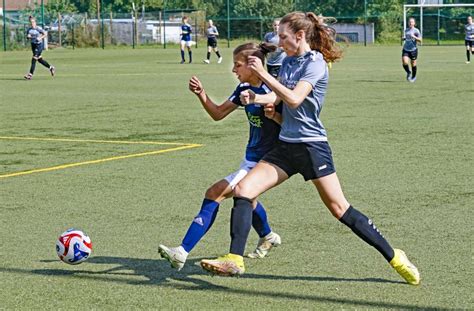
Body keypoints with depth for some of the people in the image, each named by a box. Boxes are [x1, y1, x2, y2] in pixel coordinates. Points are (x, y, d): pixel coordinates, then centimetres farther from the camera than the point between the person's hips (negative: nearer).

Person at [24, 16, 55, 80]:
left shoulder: (38, 28, -11)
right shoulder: (29, 29, 5)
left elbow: (45, 34, -5)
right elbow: (27, 36, 11)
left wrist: (40, 38, -19)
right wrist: (28, 36, -12)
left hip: (39, 45, -7)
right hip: (33, 45, 7)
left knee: (34, 59, -12)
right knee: (39, 59, 14)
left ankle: (30, 74, -12)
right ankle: (51, 68, 32)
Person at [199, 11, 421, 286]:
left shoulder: (315, 63, -11)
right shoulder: (288, 62, 13)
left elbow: (294, 99, -22)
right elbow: (277, 97, 6)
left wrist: (263, 74, -20)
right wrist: (255, 97, -13)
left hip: (312, 145, -8)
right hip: (286, 147, 8)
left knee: (340, 208, -6)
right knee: (243, 190, -7)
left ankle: (394, 257, 6)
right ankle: (235, 260, -8)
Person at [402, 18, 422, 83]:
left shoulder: (416, 30, -5)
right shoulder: (406, 30, 12)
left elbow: (420, 40, -10)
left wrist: (414, 37, -23)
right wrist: (404, 38, 12)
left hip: (413, 49, -3)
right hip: (406, 49, 3)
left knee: (413, 64, 5)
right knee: (404, 62, -15)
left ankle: (414, 76, 27)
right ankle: (408, 73, 13)